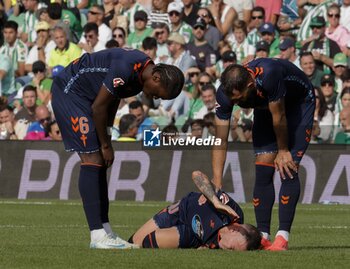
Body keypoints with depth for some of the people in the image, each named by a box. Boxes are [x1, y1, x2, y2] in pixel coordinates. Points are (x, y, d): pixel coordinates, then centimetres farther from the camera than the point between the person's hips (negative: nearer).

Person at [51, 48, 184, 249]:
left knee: (100, 164, 7)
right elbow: (99, 107, -21)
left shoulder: (140, 74, 0)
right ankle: (98, 236, -17)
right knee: (92, 160, -14)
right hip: (69, 91, -10)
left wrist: (107, 139, 10)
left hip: (85, 97, 10)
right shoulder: (126, 68, -28)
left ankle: (106, 231, 10)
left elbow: (113, 101, 13)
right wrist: (106, 145, -10)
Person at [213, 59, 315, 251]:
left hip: (299, 103, -5)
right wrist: (216, 185, -24)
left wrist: (283, 151, -14)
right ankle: (262, 236, -3)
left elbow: (279, 118, -28)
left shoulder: (269, 75, -44)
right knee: (263, 169, -7)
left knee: (287, 168, -16)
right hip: (265, 107, 5)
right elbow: (220, 141, -21)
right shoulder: (225, 94, -27)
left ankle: (282, 237, -16)